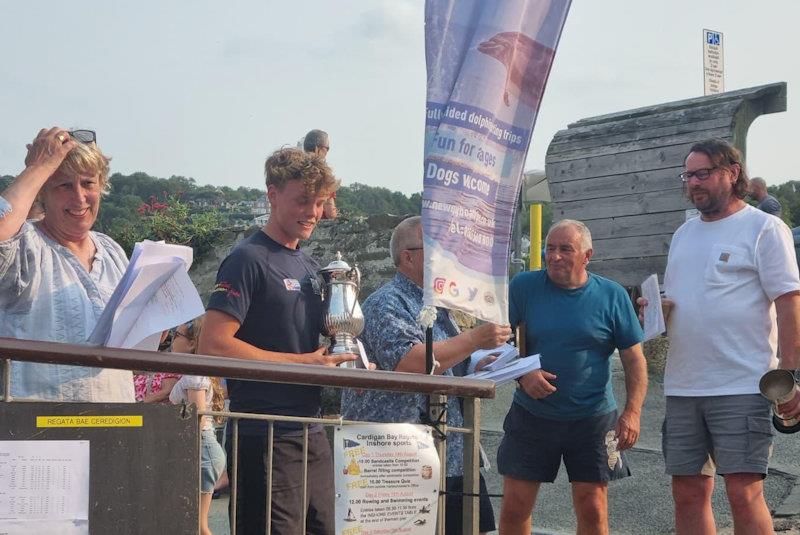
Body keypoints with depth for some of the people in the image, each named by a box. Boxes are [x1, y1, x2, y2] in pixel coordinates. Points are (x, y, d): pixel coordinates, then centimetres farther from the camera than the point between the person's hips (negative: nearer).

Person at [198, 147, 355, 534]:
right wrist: (303, 362, -17)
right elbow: (213, 345, -18)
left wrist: (345, 363, 2)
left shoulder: (310, 267, 17)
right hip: (265, 439, -8)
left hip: (312, 433, 8)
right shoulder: (249, 260, -8)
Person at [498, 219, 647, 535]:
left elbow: (634, 360, 0)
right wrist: (523, 373, -16)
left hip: (592, 419, -1)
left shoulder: (612, 296, -2)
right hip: (531, 416, 1)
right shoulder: (524, 287, -1)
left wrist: (632, 412, -12)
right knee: (514, 509, 2)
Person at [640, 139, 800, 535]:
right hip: (682, 385, 7)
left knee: (744, 494, -9)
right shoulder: (684, 233, 18)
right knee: (688, 494, 8)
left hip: (742, 387, -7)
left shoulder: (763, 228, -3)